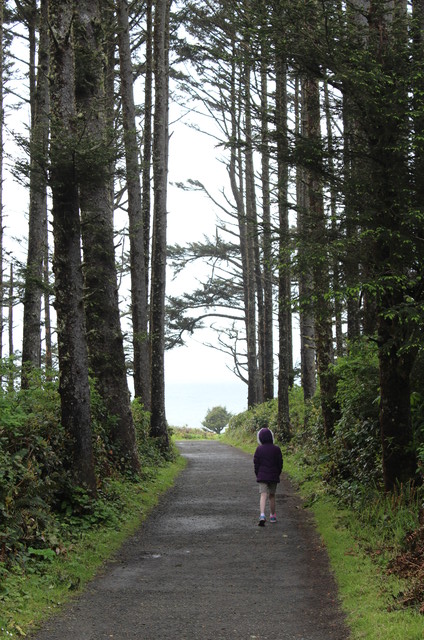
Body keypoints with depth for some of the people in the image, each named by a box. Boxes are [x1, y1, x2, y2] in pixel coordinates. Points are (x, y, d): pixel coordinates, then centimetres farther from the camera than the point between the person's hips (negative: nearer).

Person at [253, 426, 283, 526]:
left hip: (262, 476, -1)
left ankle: (262, 515, -28)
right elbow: (280, 463, 3)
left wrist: (258, 475, 11)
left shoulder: (259, 449, -5)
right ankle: (272, 516, 25)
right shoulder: (276, 449, -2)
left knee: (263, 495, -9)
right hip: (274, 477, 2)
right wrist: (277, 474, 15)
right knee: (272, 496, 15)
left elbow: (256, 463, -1)